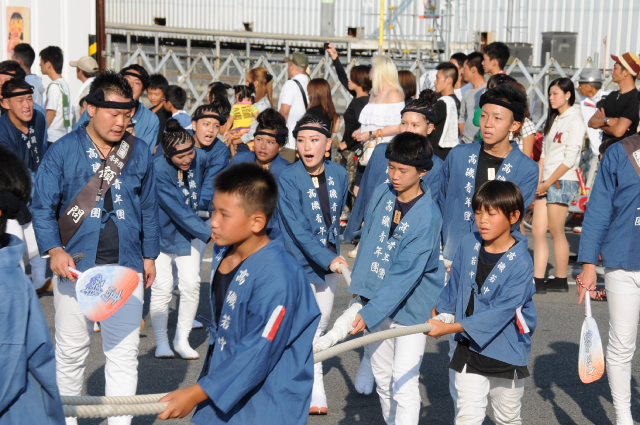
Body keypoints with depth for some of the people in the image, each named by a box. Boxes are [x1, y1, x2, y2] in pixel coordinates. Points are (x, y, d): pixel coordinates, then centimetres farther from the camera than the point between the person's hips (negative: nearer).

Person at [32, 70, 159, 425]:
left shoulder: (139, 152, 2)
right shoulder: (63, 151, -6)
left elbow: (149, 208, 11)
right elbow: (43, 207, -5)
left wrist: (149, 255, 11)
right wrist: (54, 250, -18)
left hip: (126, 268, 1)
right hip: (76, 268, -1)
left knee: (123, 353, 3)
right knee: (71, 352, 12)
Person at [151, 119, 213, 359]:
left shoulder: (200, 158, -14)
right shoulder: (158, 169, -27)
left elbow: (204, 189, 10)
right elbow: (178, 211, -29)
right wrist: (207, 233, -30)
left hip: (188, 232, 4)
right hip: (162, 231, -4)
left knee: (191, 285, -3)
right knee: (162, 287, -3)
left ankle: (182, 340, 10)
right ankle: (161, 341, 11)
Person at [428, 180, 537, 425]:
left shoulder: (520, 263, -20)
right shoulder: (469, 244, -5)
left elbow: (500, 312, -25)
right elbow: (454, 286, 13)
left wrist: (450, 328, -27)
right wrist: (439, 312, 23)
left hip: (507, 352, -3)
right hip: (469, 350, 3)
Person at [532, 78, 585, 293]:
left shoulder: (574, 121, -8)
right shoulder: (554, 120, 17)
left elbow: (570, 160, -13)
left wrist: (548, 183, -12)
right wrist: (539, 181, 4)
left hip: (562, 182, -8)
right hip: (546, 183, 8)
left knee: (556, 232, -2)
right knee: (538, 231, 1)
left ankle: (561, 281, 9)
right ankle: (538, 281, 1)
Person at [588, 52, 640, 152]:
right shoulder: (612, 96, 13)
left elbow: (618, 131, -22)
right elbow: (591, 122, 6)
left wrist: (600, 124, -4)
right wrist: (608, 121, -14)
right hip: (605, 149, 8)